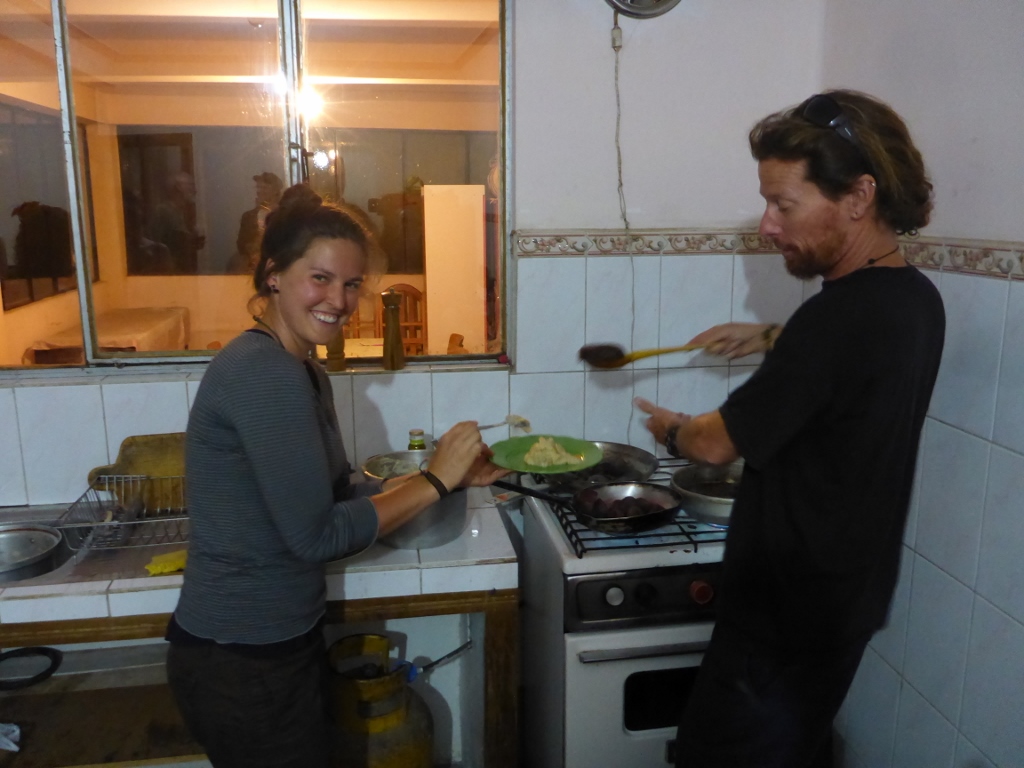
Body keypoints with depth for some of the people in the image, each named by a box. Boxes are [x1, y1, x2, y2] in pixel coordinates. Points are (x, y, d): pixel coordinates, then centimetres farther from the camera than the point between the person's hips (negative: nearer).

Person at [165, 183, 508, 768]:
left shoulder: (304, 371, 7)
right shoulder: (263, 373, -23)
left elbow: (340, 496, 5)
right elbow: (317, 536, -24)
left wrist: (453, 478, -2)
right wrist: (434, 481, -16)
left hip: (282, 642, 9)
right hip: (242, 665, -9)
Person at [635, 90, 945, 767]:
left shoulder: (840, 316, -28)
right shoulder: (915, 297, 0)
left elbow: (718, 444, -17)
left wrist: (671, 429, 3)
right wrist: (773, 339, 16)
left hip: (789, 620, -9)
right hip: (849, 601, 9)